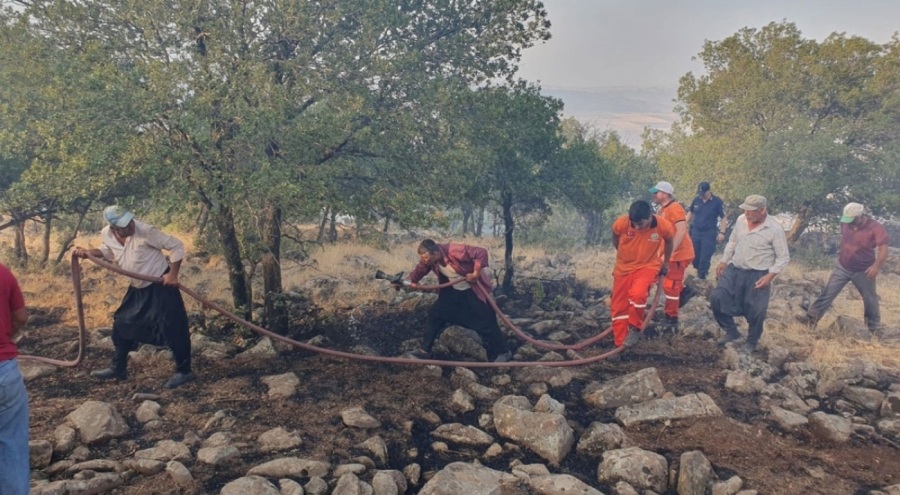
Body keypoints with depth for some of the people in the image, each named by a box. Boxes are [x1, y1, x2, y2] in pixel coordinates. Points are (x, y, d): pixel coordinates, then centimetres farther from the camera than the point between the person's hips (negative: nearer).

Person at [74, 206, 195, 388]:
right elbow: (107, 252, 18)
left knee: (172, 328, -8)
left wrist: (173, 274, -21)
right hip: (137, 288, 7)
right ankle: (118, 368, 30)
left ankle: (184, 371, 5)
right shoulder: (106, 235, -7)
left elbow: (176, 246, -18)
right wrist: (87, 253, 0)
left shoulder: (145, 231, -26)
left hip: (161, 285, -6)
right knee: (122, 324, 13)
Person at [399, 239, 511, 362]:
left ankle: (502, 352, 13)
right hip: (453, 290, 7)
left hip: (474, 291, -7)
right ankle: (425, 349, 14)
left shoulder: (455, 251, -35)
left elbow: (481, 253, -33)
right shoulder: (428, 259, -13)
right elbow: (419, 271, -2)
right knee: (435, 315, 3)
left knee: (485, 322, -3)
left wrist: (476, 273, -30)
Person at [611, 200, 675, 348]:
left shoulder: (663, 226, -23)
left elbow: (669, 240, 3)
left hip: (647, 266, -2)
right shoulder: (621, 223, -24)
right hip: (624, 267, 2)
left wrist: (666, 263, 13)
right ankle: (620, 344, 16)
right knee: (618, 306, 3)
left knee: (638, 293, -31)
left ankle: (635, 328, -7)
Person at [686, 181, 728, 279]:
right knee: (695, 255, 9)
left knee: (705, 256, -3)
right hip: (695, 232, 4)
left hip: (709, 233, -4)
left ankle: (701, 276, 5)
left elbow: (723, 218, -6)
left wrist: (722, 232, -11)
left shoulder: (717, 201, -9)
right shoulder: (696, 200, 2)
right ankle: (700, 270, 30)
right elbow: (690, 213, 17)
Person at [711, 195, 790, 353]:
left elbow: (783, 258, -11)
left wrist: (769, 276, -21)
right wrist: (724, 261, 9)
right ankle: (731, 332, 17)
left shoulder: (775, 229, -16)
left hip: (758, 275, -5)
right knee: (716, 298, -3)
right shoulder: (741, 220, 0)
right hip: (734, 270, 5)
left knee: (756, 311, 0)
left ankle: (751, 342, 26)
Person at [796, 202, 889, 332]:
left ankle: (874, 327, 31)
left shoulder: (875, 228, -20)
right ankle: (811, 318, 1)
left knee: (870, 299, 13)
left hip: (863, 271, -3)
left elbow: (883, 249, -25)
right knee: (828, 293, 1)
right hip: (842, 267, 3)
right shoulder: (846, 223, -5)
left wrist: (877, 266, -37)